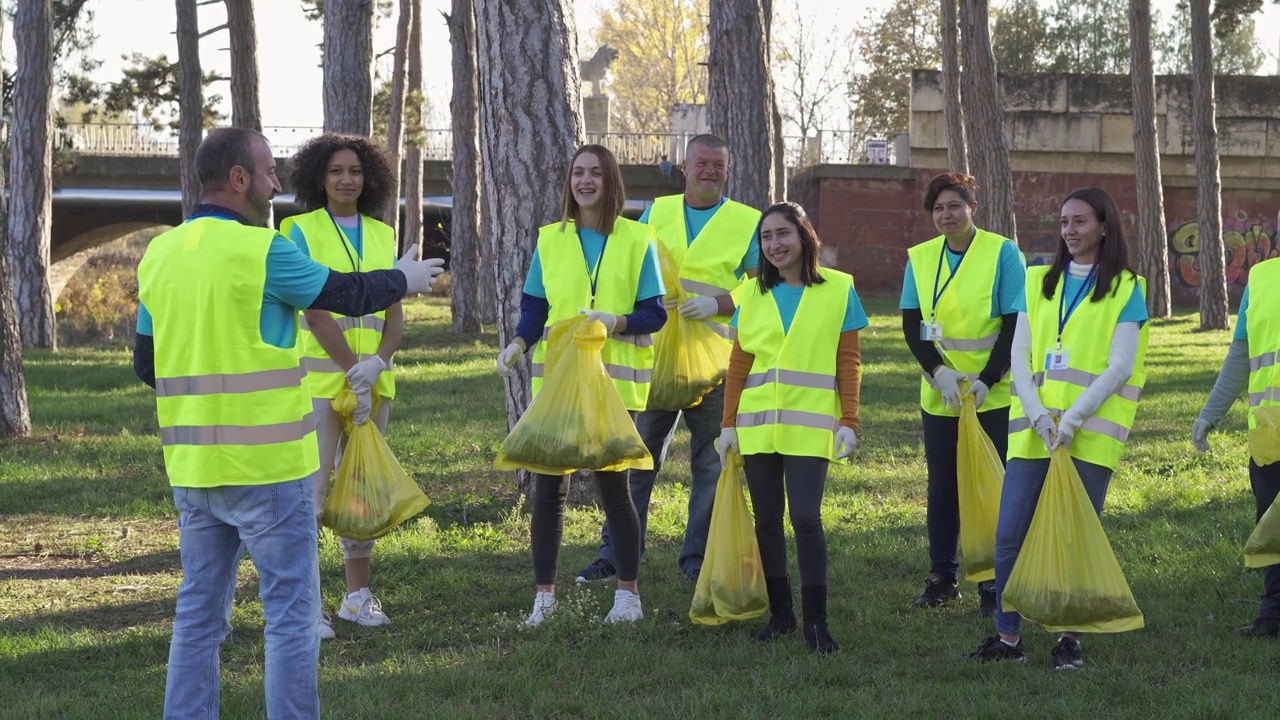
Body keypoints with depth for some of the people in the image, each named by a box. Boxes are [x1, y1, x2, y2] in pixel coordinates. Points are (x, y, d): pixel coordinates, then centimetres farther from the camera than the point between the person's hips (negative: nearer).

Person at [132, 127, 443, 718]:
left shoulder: (158, 255, 7)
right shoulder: (261, 251, -13)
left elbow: (147, 364, 14)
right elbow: (349, 295, -1)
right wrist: (404, 279, 18)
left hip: (191, 464, 7)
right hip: (265, 465, -6)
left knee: (199, 611, 13)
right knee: (291, 611, 3)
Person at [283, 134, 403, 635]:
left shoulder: (382, 236, 12)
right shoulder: (303, 231, -2)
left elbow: (395, 315, 7)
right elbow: (315, 313, -10)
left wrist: (377, 363, -11)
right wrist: (352, 369, -14)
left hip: (373, 377, 5)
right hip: (320, 374, -5)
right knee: (312, 488, -9)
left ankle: (358, 594, 18)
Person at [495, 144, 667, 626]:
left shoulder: (637, 241, 2)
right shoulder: (550, 240, 7)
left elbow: (654, 314, -1)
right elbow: (534, 309, 7)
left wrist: (615, 322, -20)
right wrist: (518, 344, -13)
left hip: (614, 381, -2)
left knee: (613, 487, 3)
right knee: (548, 487, 0)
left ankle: (627, 593, 16)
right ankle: (544, 595, 9)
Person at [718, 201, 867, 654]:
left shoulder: (838, 289, 2)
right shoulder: (753, 293, 9)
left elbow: (848, 361, 1)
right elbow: (739, 362, 10)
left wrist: (849, 422, -5)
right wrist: (729, 423, 5)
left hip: (811, 424, -4)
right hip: (757, 424, 4)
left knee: (805, 517, -12)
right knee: (767, 518, 6)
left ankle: (816, 620, -6)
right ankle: (780, 612, 17)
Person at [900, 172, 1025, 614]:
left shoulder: (1002, 253, -6)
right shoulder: (919, 259, 4)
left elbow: (1015, 325, -9)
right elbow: (911, 324, 1)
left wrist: (987, 380, -17)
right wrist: (939, 371, -15)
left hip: (993, 395, -3)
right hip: (938, 394, 3)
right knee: (942, 487, 10)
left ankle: (993, 583, 8)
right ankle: (941, 579, 19)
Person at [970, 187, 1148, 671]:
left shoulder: (1126, 290, 1)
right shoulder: (1038, 282, 12)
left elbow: (1119, 367, -7)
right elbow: (1020, 354, 6)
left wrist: (1072, 419, -16)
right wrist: (1037, 415, -9)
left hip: (1090, 435, -3)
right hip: (1032, 430, 3)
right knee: (1009, 534, 0)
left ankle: (1071, 638, 12)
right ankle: (1008, 635, 11)